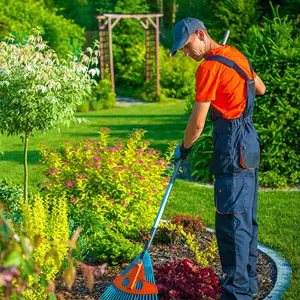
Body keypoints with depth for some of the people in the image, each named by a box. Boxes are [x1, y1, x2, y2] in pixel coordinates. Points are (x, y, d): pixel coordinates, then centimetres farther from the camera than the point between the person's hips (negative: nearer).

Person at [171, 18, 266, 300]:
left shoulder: (209, 67, -14)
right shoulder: (236, 55, 12)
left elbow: (198, 121, -12)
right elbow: (261, 89, 27)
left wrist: (183, 148, 4)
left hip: (232, 146, -9)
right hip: (249, 141, 9)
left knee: (232, 221, -6)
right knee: (247, 217, 15)